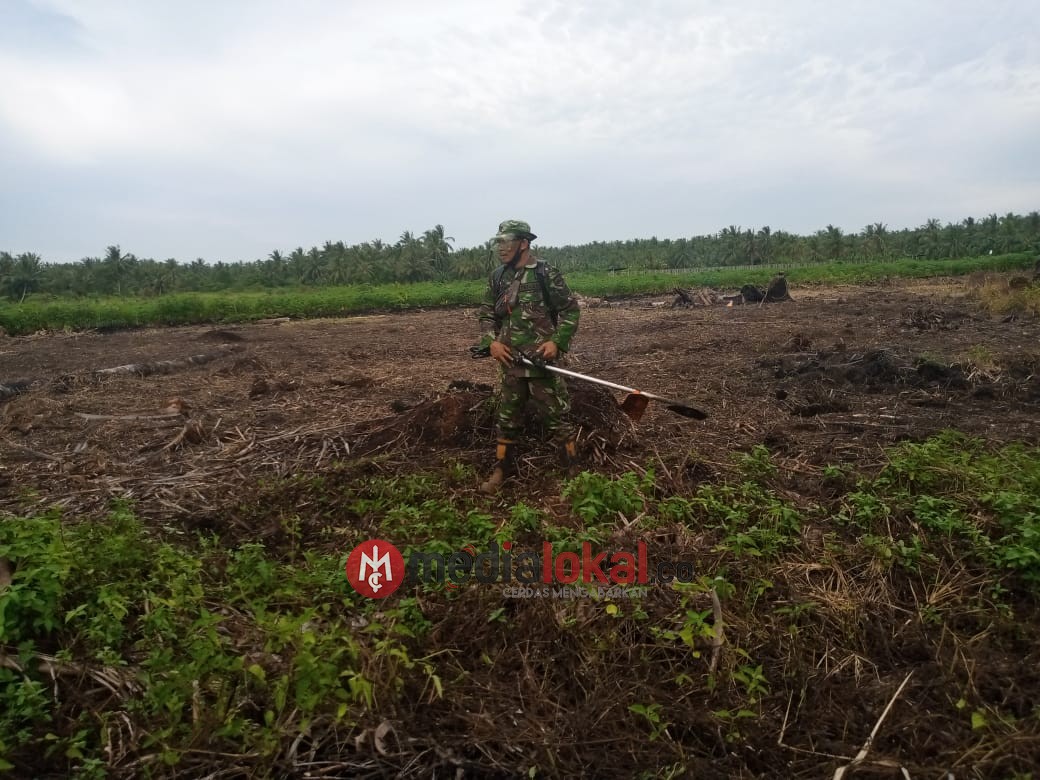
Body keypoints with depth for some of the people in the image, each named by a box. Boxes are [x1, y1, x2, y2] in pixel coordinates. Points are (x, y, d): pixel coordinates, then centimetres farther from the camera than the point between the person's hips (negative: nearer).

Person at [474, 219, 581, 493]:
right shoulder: (497, 277, 7)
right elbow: (486, 314, 13)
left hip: (540, 360, -5)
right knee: (507, 418, 14)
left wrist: (557, 342, -16)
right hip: (510, 360, 5)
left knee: (555, 416, 1)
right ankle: (503, 469, 28)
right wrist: (491, 342, -4)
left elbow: (571, 310, -5)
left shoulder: (546, 274, -8)